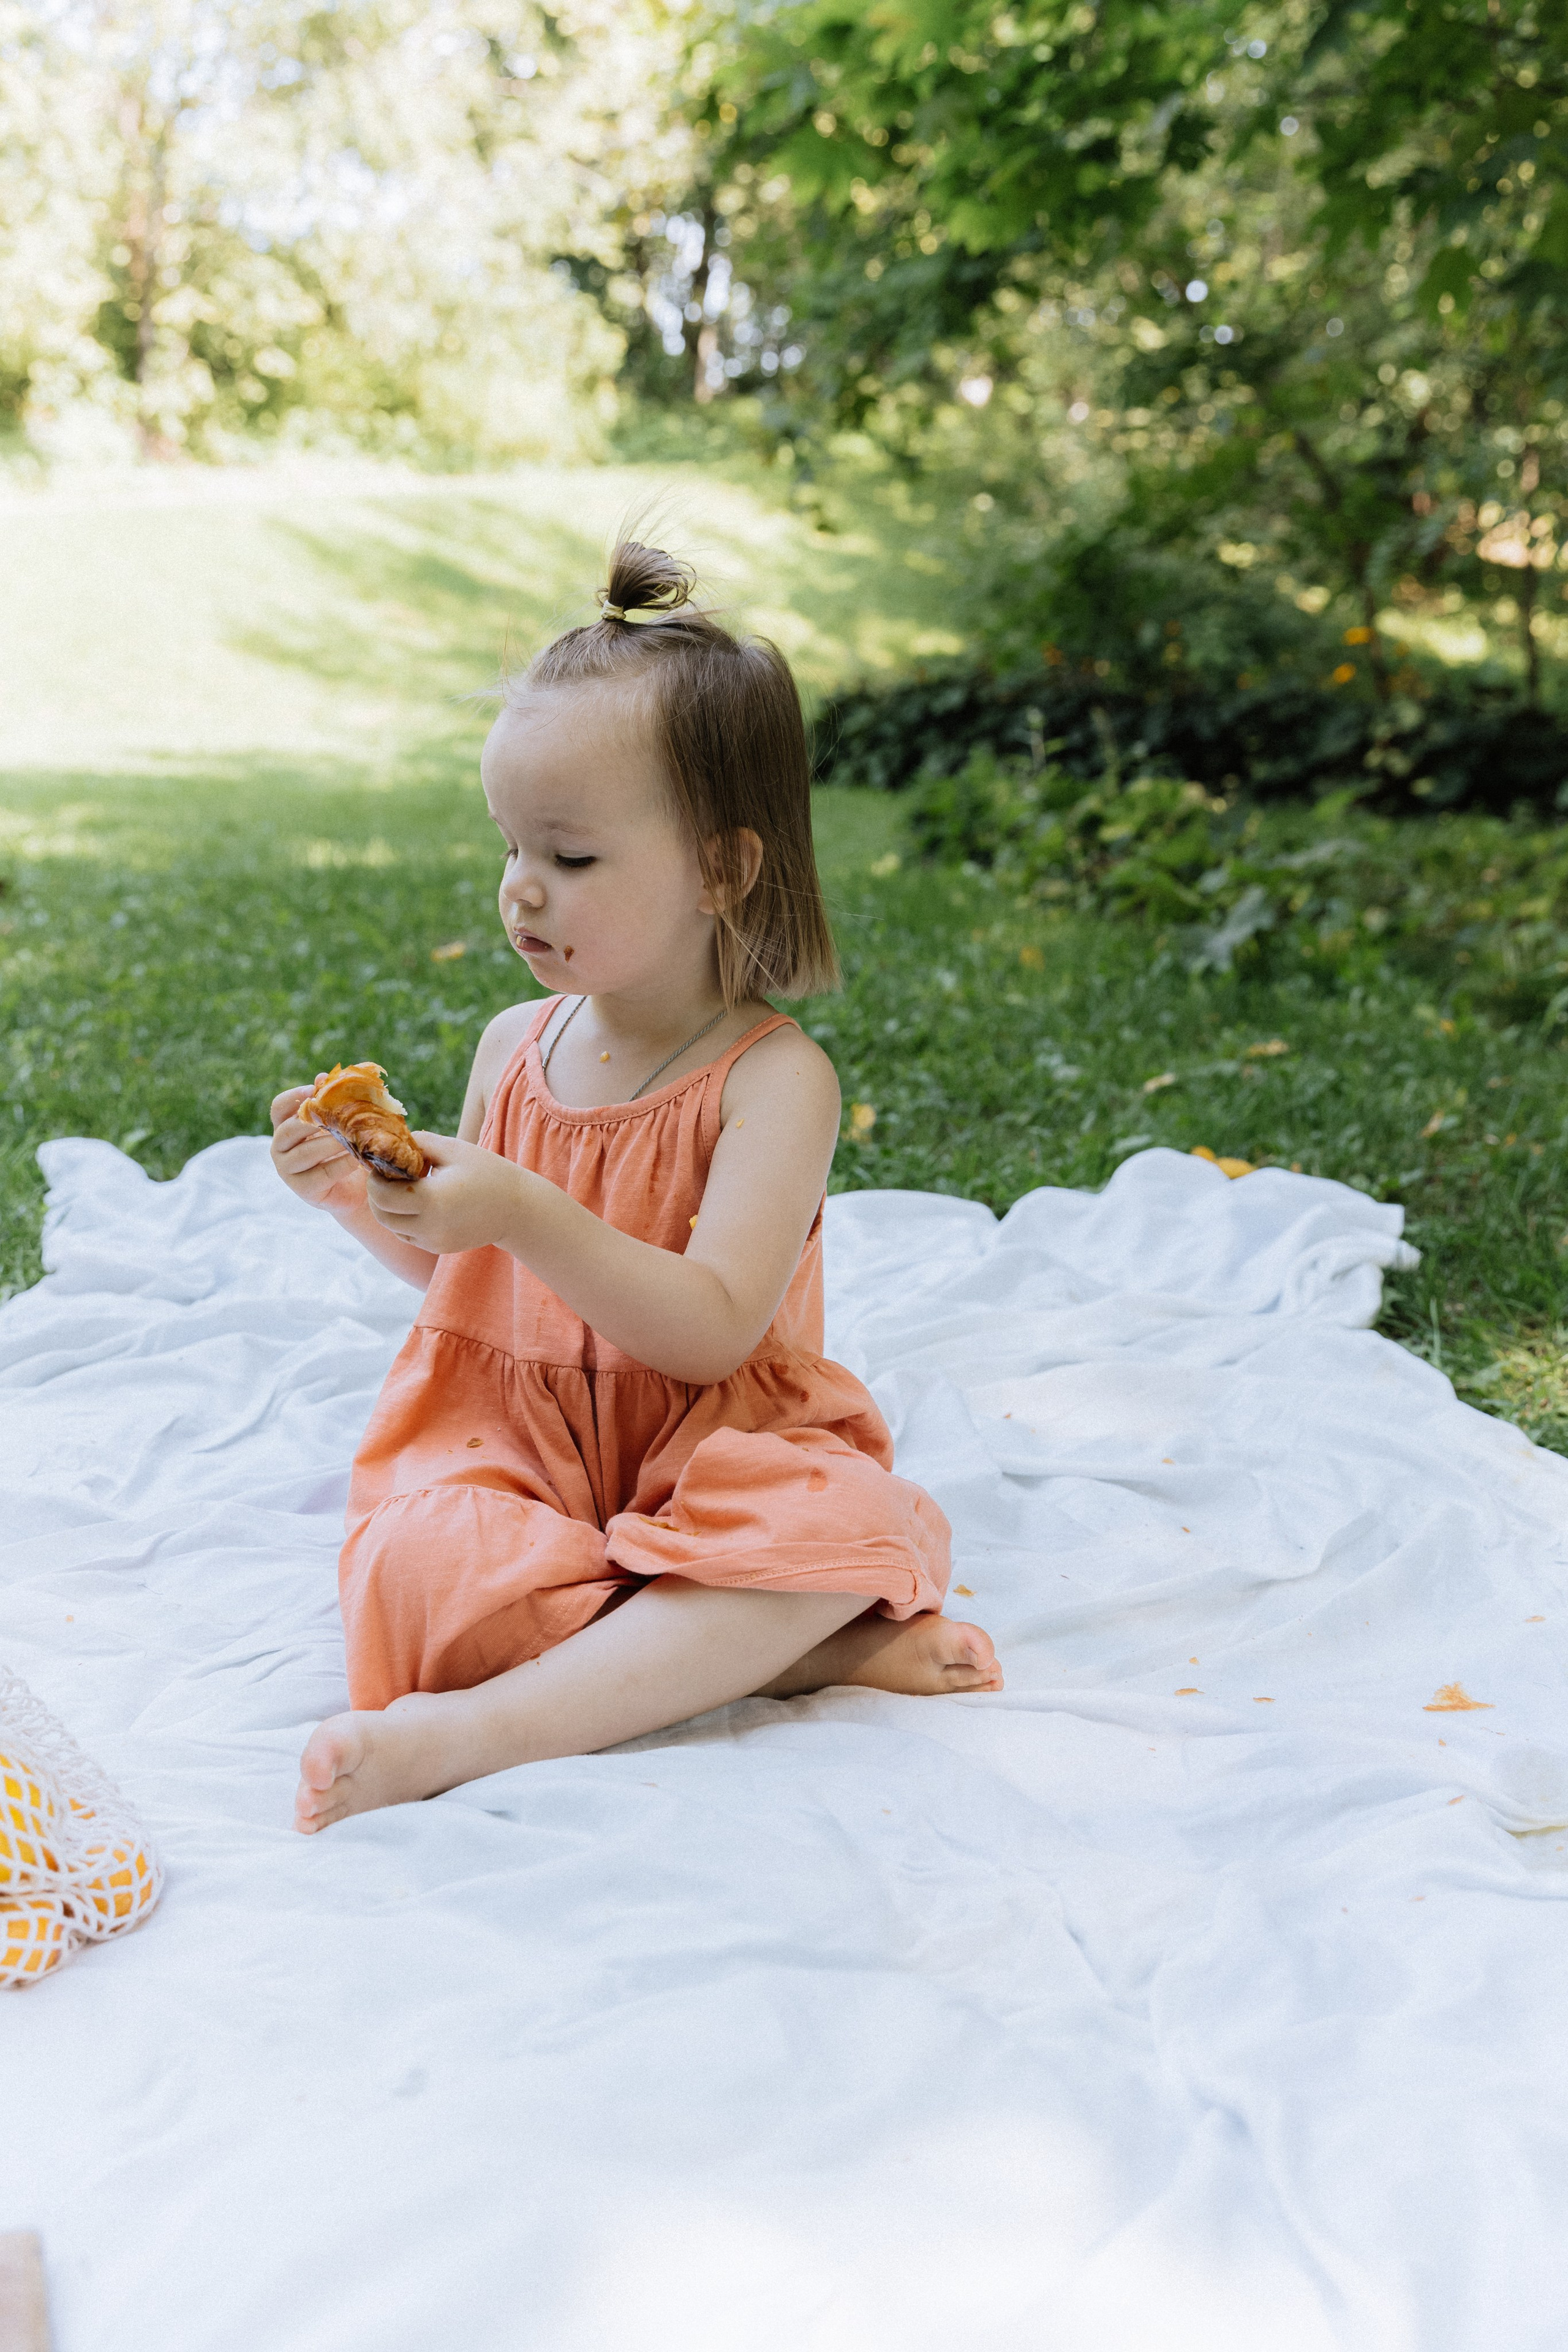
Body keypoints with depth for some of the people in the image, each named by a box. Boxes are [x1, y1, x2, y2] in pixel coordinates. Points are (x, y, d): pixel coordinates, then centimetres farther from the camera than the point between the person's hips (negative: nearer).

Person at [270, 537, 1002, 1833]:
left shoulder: (773, 1078, -13)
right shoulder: (516, 1046, 4)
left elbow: (712, 1332, -22)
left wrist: (528, 1217, -32)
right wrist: (367, 1199, -5)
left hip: (705, 1452, -3)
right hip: (514, 1441, 4)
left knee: (825, 1532, -34)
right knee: (424, 1566, -28)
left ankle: (481, 1727, -36)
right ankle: (818, 1647, -23)